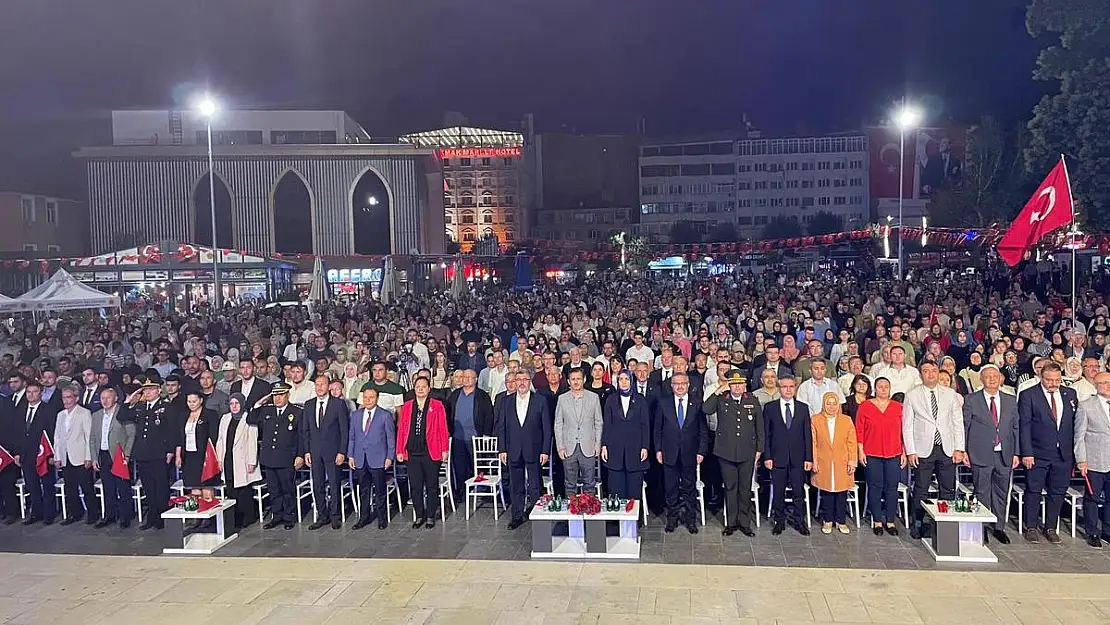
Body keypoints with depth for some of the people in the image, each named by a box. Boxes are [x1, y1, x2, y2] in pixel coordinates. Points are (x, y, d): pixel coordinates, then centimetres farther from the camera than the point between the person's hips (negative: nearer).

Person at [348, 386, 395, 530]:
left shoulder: (385, 415, -2)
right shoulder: (355, 415, 10)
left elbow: (391, 438, -1)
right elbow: (351, 437, 13)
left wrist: (389, 457, -6)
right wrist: (350, 456, 7)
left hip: (378, 459, -3)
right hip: (360, 460, 4)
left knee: (379, 491, 4)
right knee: (363, 491, 10)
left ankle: (382, 518, 15)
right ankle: (364, 517, 21)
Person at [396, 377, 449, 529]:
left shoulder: (437, 406, 1)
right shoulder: (406, 407, 9)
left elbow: (443, 429, -1)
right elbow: (401, 429, 8)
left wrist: (444, 449, -6)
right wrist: (400, 451, 3)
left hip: (431, 452, -2)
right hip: (412, 453, 3)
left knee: (431, 486, 6)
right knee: (415, 486, 8)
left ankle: (431, 516, 18)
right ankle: (419, 516, 21)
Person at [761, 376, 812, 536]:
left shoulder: (803, 408, 7)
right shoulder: (769, 407, 3)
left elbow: (808, 434, 6)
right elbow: (765, 434, 2)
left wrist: (808, 458, 0)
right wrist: (767, 456, -5)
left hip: (798, 457, 1)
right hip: (777, 457, -1)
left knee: (799, 491, 5)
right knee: (778, 492, 6)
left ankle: (799, 521, 17)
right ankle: (779, 521, 18)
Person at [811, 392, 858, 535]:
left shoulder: (846, 420, 6)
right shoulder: (816, 420, 4)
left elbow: (852, 443, 4)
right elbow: (813, 443, 2)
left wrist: (852, 461, -3)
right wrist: (814, 461, -4)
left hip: (842, 464, 1)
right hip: (823, 464, 0)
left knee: (841, 494, 3)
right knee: (826, 493, 5)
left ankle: (841, 521, 16)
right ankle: (827, 521, 17)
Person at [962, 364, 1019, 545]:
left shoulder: (1011, 401, 9)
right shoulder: (971, 400, -1)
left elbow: (1016, 428, 10)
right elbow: (964, 427, 0)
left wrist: (1016, 453, 5)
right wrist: (963, 451, -6)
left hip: (1004, 455, 3)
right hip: (981, 455, -3)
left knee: (1001, 493, 11)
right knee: (982, 493, 4)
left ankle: (999, 528, 23)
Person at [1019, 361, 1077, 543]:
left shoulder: (1070, 394, 7)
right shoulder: (1028, 395, -6)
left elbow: (1075, 424, 9)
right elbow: (1024, 426, -8)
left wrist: (1075, 453, 5)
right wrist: (1026, 453, -13)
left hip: (1064, 454, 4)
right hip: (1037, 454, -4)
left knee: (1058, 492, 10)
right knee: (1033, 491, 4)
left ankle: (1050, 528, 23)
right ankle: (1031, 527, 17)